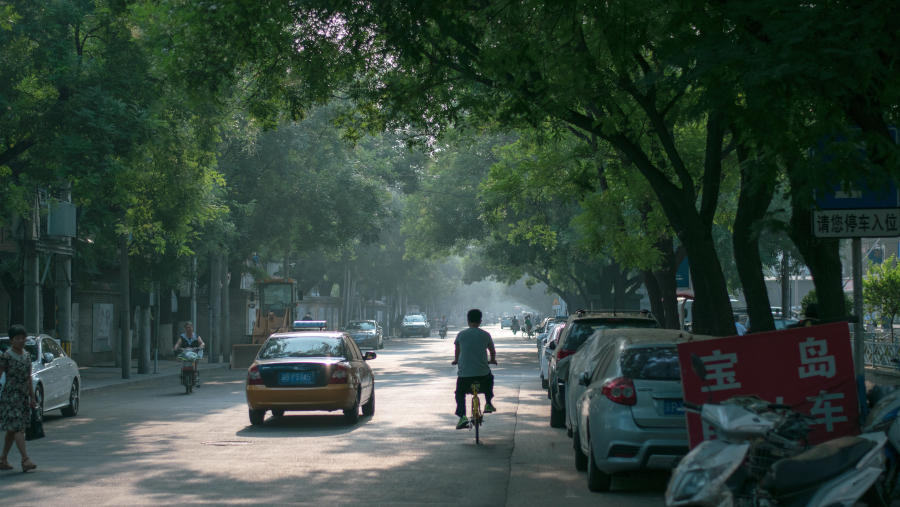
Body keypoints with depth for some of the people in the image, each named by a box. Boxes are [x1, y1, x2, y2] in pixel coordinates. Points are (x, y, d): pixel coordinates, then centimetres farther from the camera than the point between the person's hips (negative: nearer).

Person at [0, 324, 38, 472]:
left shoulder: (27, 356, 10)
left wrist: (32, 397, 16)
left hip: (24, 396, 7)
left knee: (12, 429, 11)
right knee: (18, 427, -13)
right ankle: (25, 460, -20)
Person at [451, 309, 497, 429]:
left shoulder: (461, 334, 1)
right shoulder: (485, 335, 1)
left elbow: (457, 350, 21)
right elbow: (492, 351, 18)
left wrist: (456, 360, 42)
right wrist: (492, 360, 41)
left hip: (464, 373, -1)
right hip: (483, 373, 1)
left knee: (460, 393, 19)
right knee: (489, 379, 35)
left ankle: (462, 416, -3)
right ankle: (488, 404, 28)